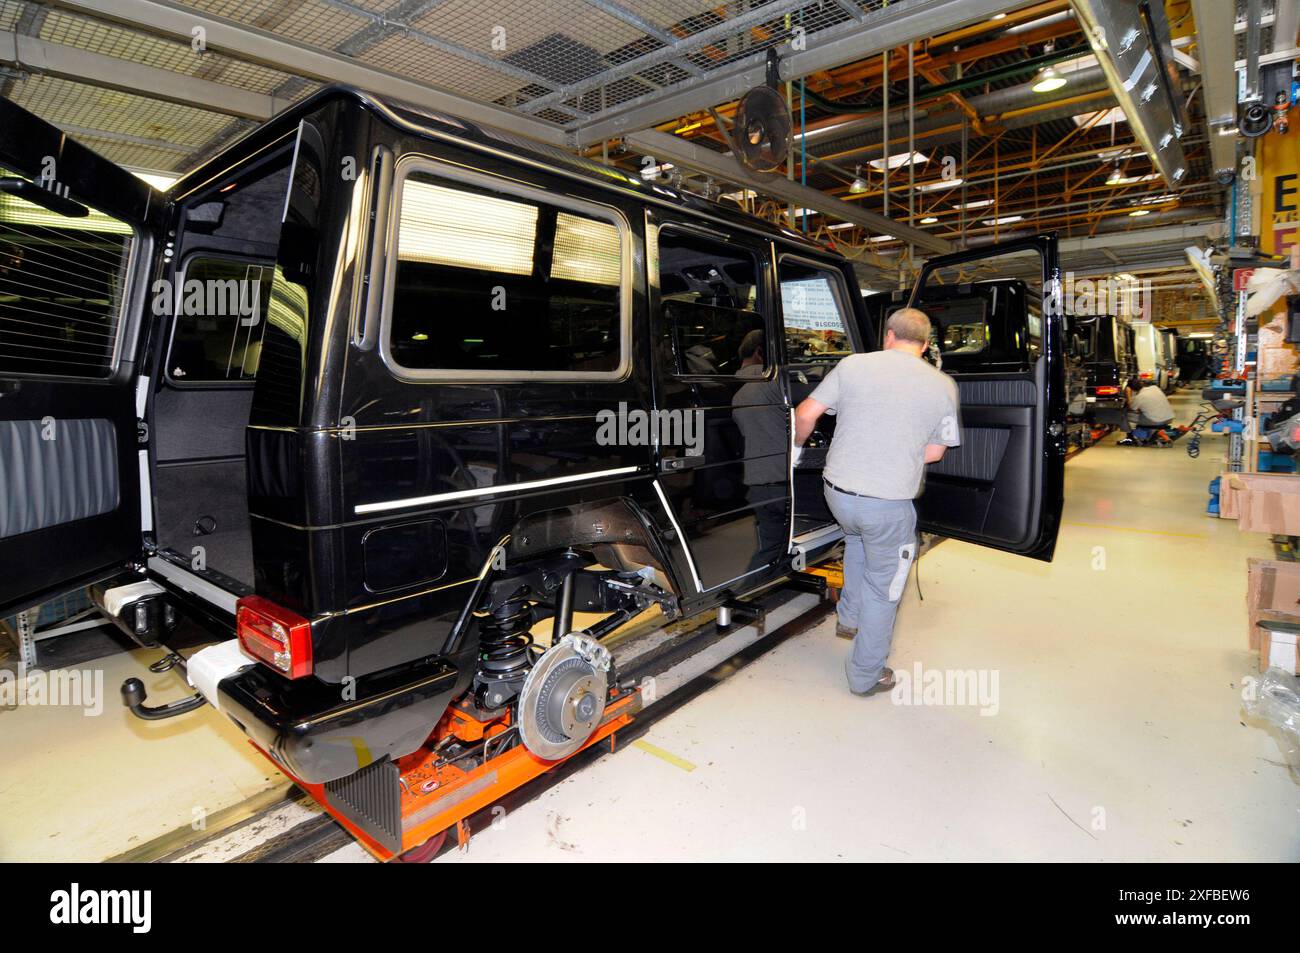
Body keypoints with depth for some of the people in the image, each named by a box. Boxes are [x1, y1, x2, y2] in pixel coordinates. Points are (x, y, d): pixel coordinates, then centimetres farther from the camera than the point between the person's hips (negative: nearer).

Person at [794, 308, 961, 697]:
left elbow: (805, 414, 0)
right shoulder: (943, 385, -1)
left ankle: (849, 617, 42)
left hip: (838, 493, 3)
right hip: (890, 505, -2)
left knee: (857, 537, 36)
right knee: (881, 589, 15)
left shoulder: (853, 364, -1)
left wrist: (799, 442, 21)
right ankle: (866, 676, 29)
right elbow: (934, 452, 5)